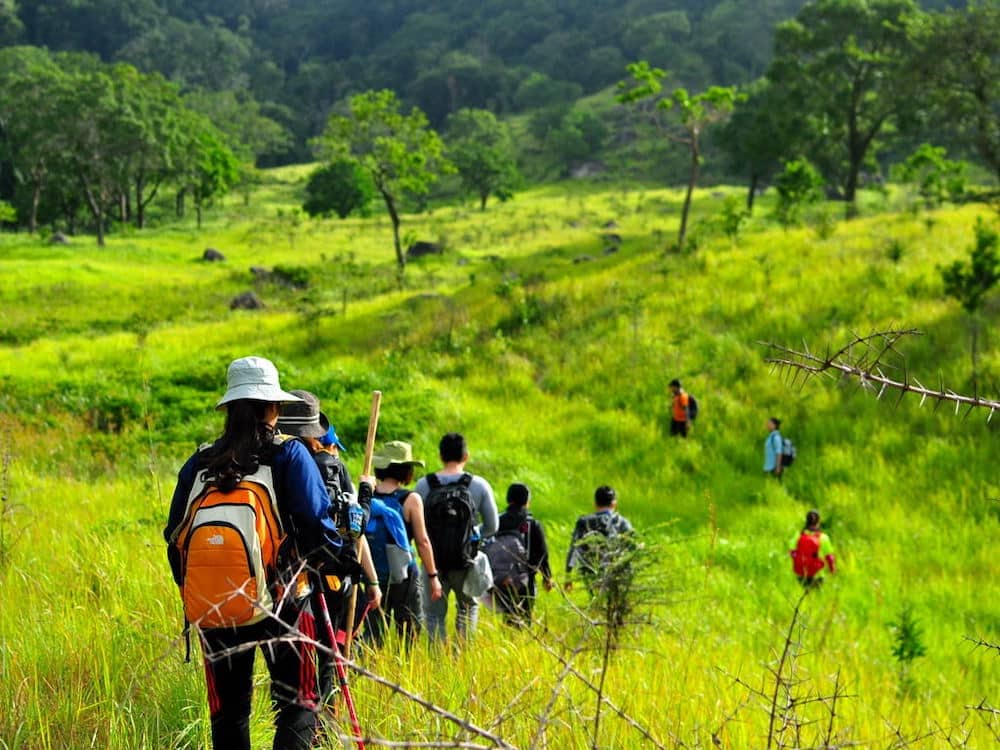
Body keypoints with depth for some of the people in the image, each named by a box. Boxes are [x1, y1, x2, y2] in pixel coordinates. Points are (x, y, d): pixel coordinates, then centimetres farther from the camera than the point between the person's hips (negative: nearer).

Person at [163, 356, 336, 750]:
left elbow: (174, 540, 10)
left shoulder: (198, 464, 8)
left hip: (212, 612, 3)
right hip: (278, 605, -3)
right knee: (297, 705, 6)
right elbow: (317, 527, -10)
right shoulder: (288, 455, -4)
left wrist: (193, 597, 21)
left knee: (228, 714, 13)